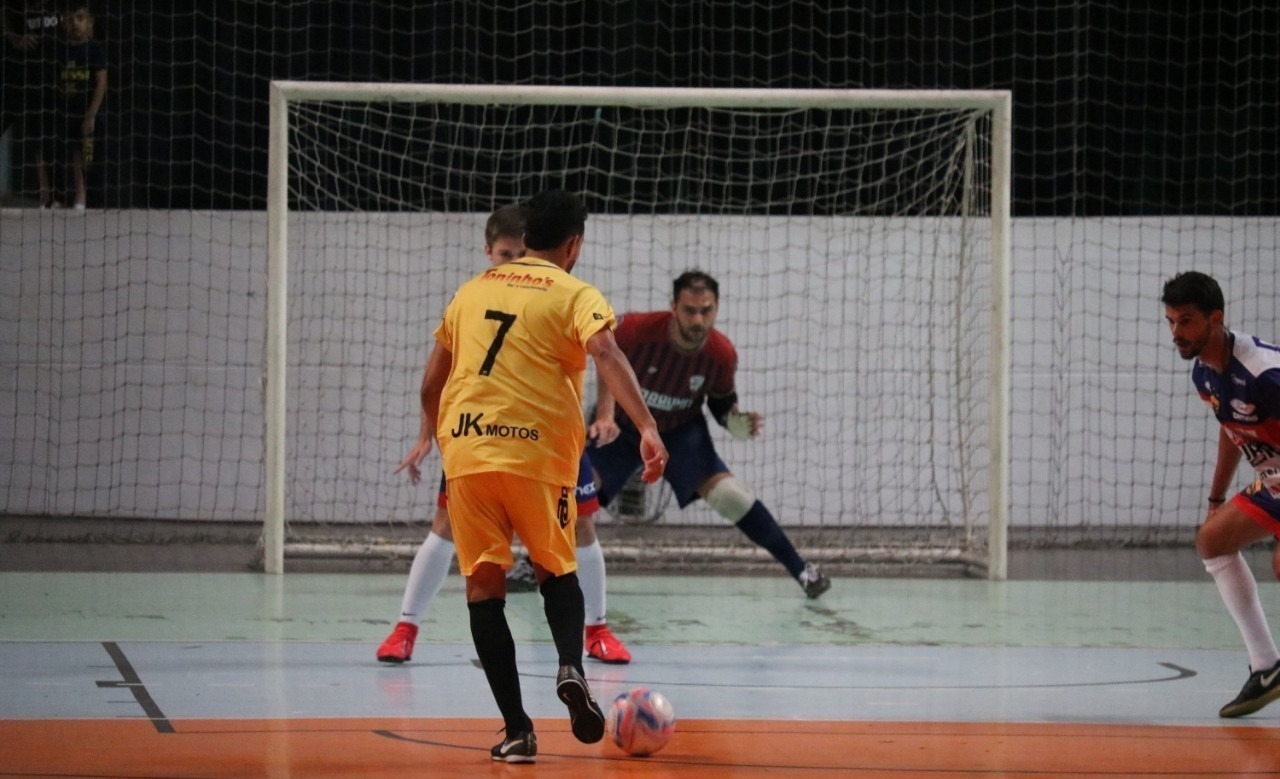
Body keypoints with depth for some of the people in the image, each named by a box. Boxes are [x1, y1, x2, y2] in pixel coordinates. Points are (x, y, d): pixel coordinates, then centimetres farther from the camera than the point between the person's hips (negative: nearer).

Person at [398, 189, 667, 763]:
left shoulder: (474, 290, 16)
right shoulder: (574, 296, 3)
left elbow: (432, 379, 24)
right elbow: (607, 356, -16)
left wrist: (430, 434, 41)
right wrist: (647, 429, -23)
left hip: (465, 452, 2)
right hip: (537, 455, -2)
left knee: (484, 587, 7)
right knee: (557, 573, 19)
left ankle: (516, 729, 1)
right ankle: (570, 669, -10)